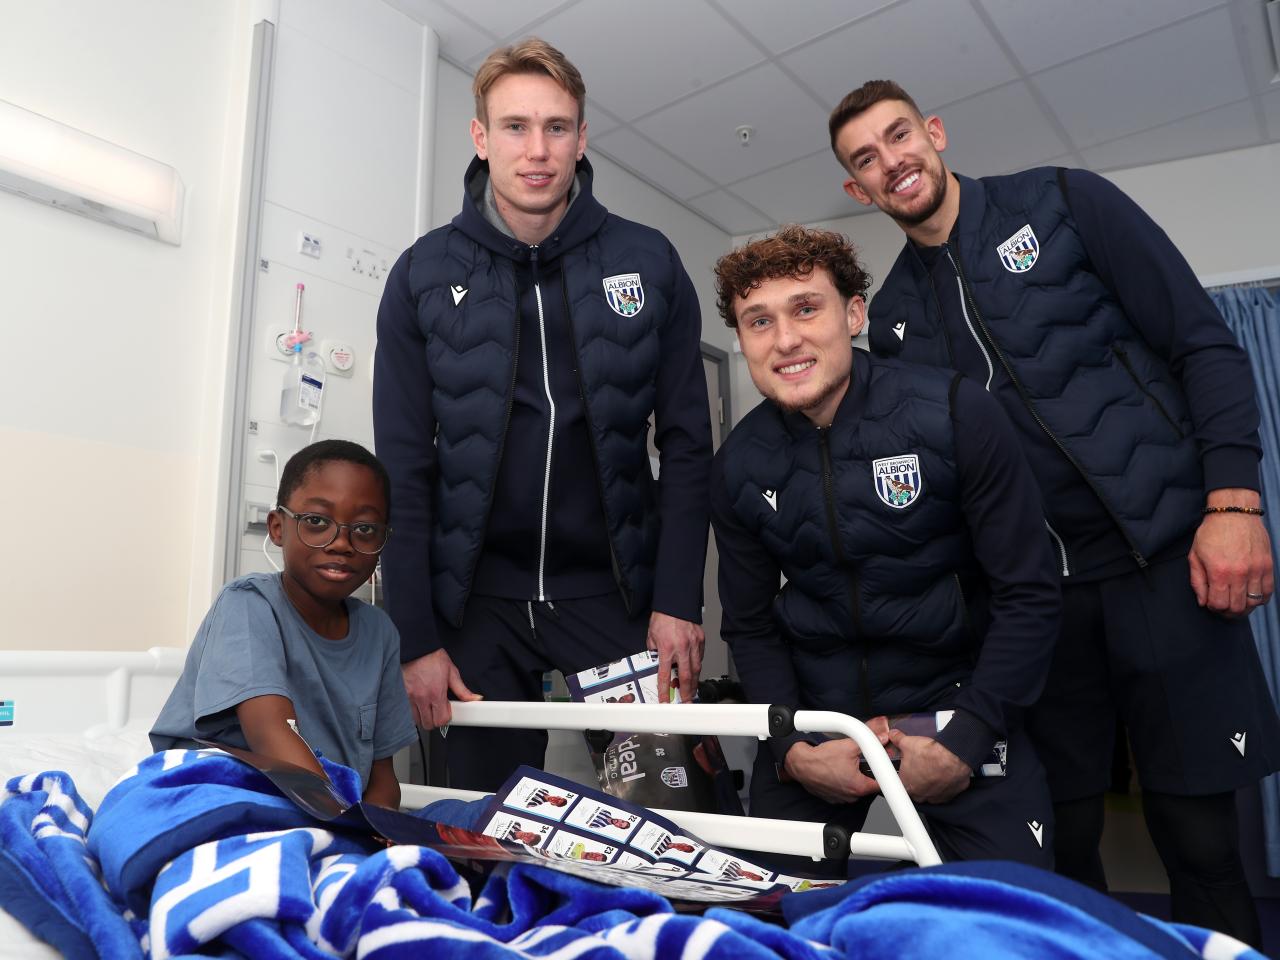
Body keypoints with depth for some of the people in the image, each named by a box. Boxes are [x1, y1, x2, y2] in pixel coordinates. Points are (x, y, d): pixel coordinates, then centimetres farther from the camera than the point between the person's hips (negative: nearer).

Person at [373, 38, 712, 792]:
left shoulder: (647, 263, 0)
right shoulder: (425, 274, 0)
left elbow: (686, 446, 1)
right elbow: (404, 470, 0)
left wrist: (679, 601, -6)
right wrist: (415, 638, -4)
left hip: (615, 588, 0)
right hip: (479, 596, 1)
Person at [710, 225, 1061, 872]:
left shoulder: (953, 415, -14)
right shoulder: (737, 468, -4)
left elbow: (1029, 594, -11)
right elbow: (749, 626, 4)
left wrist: (964, 744, -16)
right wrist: (792, 752, -10)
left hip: (953, 706, -2)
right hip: (812, 714, 3)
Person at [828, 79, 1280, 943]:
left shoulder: (1063, 203, 2)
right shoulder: (893, 318, 10)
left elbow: (1206, 345, -2)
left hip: (1165, 557, -2)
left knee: (1197, 831, 2)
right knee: (1060, 837, 7)